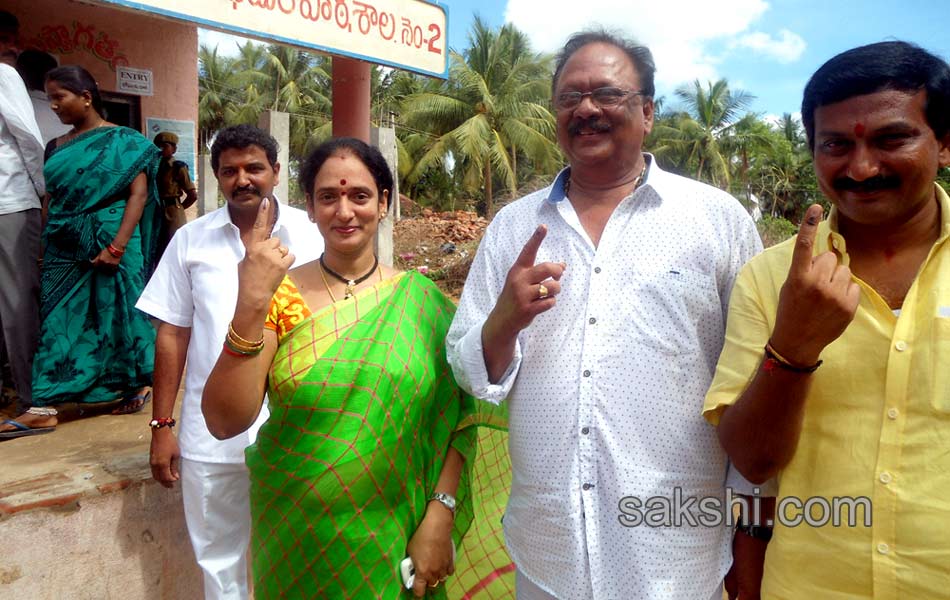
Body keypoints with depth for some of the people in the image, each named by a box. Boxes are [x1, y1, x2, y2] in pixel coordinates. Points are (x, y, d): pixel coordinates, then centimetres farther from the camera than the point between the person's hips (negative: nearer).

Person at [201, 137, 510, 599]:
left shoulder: (422, 300, -5)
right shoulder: (280, 296, -6)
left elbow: (457, 418, -3)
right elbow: (225, 421, -14)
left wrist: (439, 517, -10)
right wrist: (249, 308, -25)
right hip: (296, 541, 0)